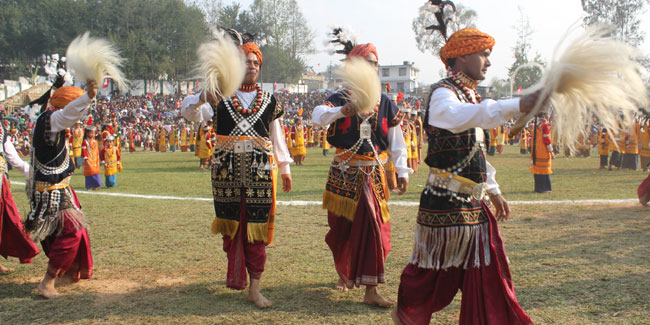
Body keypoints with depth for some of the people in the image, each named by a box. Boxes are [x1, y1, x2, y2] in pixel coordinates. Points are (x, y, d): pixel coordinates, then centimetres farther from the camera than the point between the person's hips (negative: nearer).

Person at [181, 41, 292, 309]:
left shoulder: (269, 102, 11)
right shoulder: (220, 98, 4)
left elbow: (277, 136, 16)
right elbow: (190, 113, -10)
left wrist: (284, 168, 16)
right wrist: (203, 99, -30)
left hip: (260, 172, 0)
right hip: (227, 172, 0)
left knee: (256, 229, -4)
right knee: (231, 225, 8)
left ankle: (254, 288, -1)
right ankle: (235, 274, 29)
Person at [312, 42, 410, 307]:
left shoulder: (385, 103, 5)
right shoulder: (340, 99, -1)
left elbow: (396, 141, 7)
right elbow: (317, 116, -22)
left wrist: (402, 171, 1)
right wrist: (342, 111, -39)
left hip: (373, 174, 1)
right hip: (343, 173, -1)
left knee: (372, 226, -7)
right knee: (342, 228, 9)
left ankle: (371, 289, -3)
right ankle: (344, 274, 35)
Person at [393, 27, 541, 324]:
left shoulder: (471, 95, 15)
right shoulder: (443, 93, -14)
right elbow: (458, 116, -40)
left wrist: (494, 191, 22)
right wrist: (518, 106, -51)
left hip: (474, 203, 8)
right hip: (445, 202, -8)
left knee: (486, 272, 8)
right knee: (434, 271, 7)